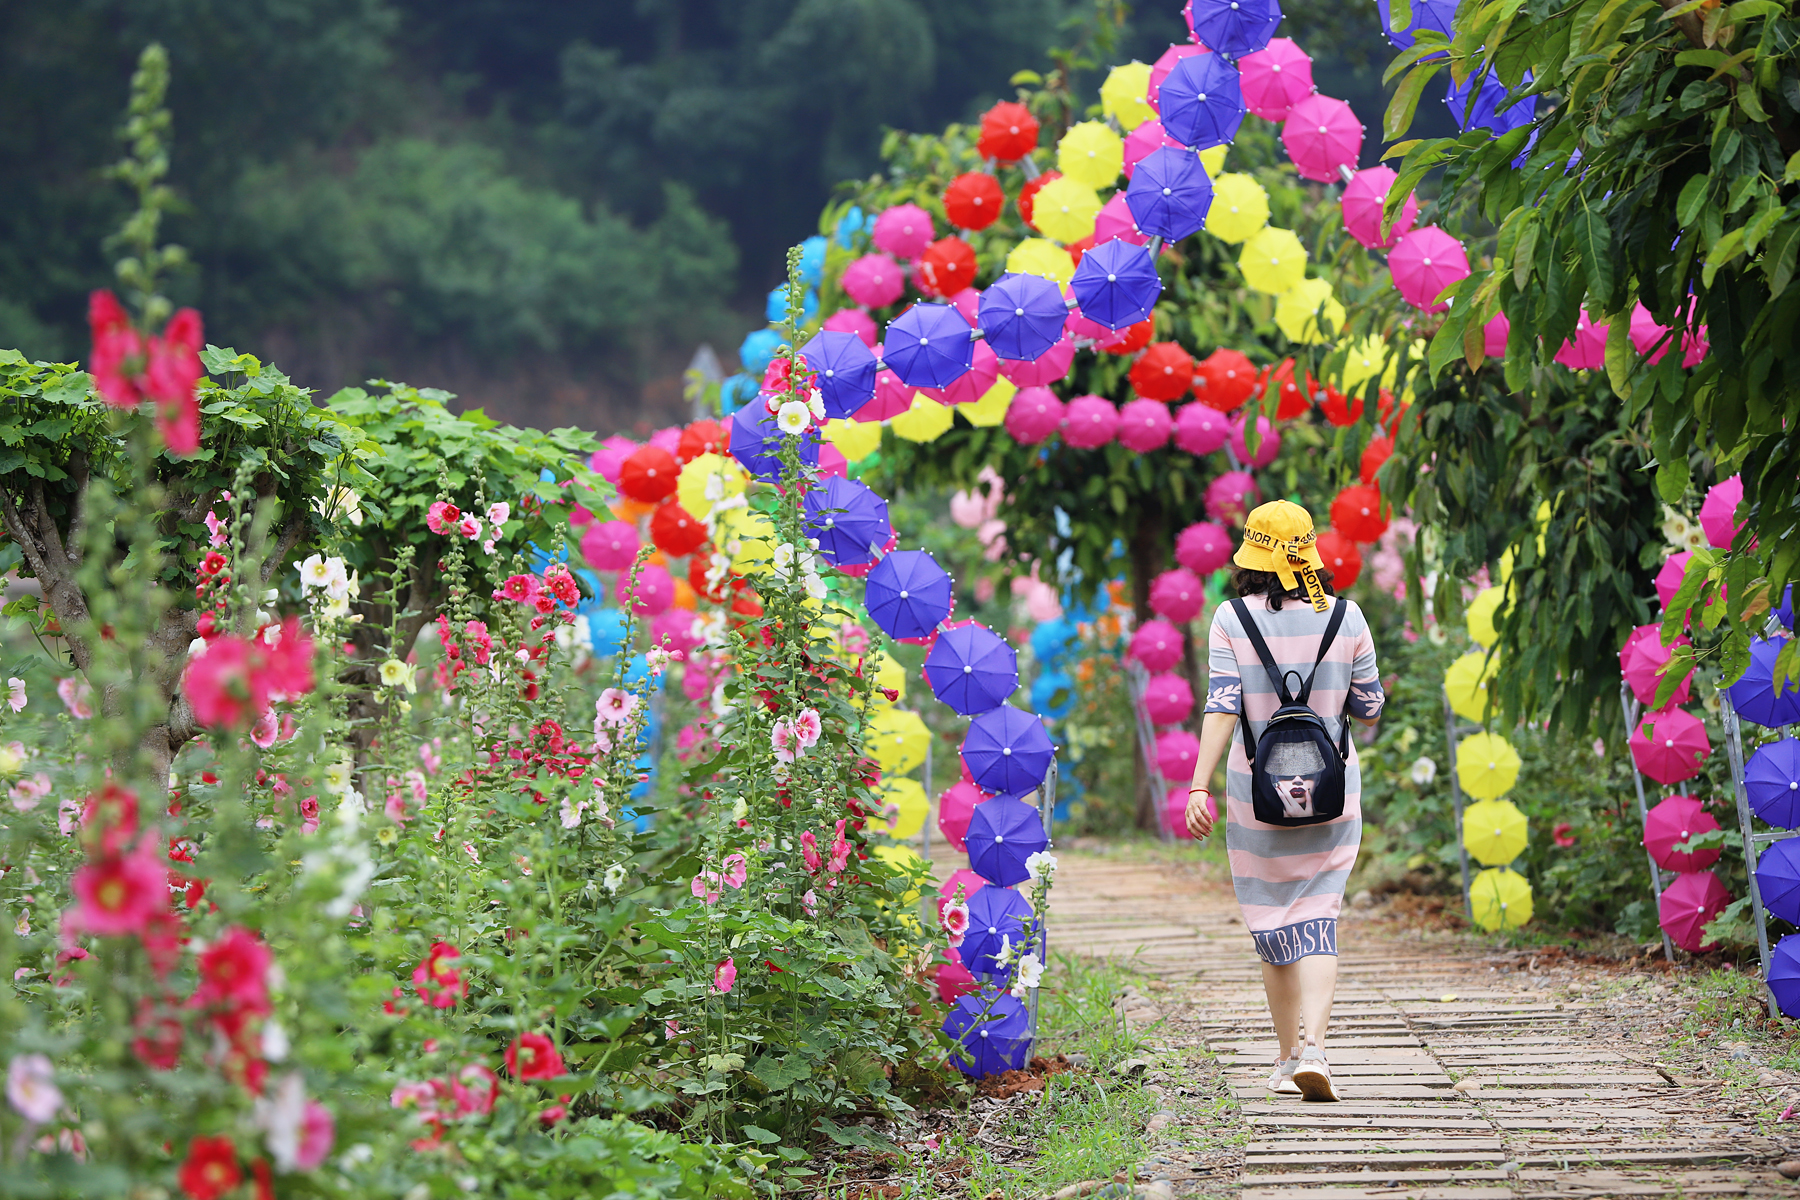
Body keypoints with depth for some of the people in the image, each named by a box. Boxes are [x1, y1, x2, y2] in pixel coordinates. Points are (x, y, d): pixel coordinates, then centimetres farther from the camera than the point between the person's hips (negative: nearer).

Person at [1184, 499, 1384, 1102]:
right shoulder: (1345, 618, -3)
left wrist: (1199, 787, -16)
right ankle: (1312, 1045, -19)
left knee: (1272, 927, 12)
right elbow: (1368, 709, 3)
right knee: (1316, 923, 1)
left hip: (1258, 795, 0)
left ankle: (1289, 1058, 18)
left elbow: (1222, 708, -14)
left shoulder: (1233, 619, -7)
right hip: (1332, 793, 0)